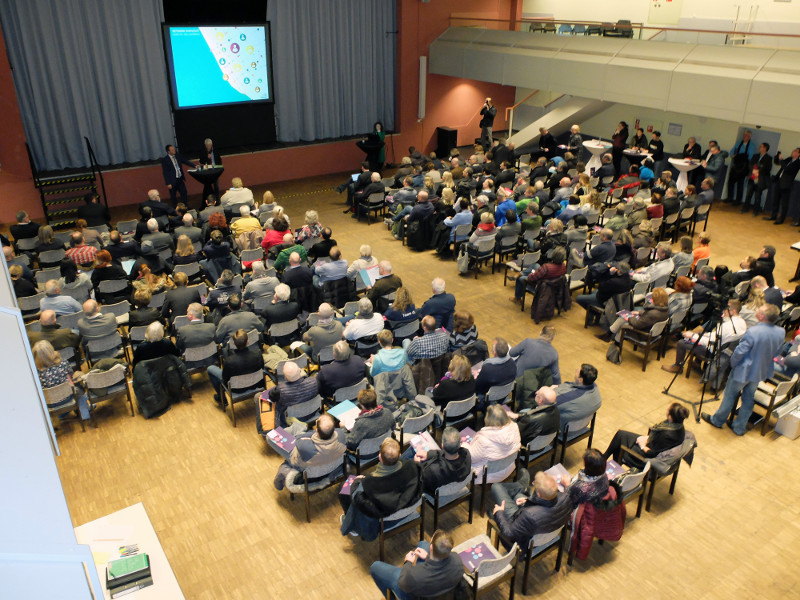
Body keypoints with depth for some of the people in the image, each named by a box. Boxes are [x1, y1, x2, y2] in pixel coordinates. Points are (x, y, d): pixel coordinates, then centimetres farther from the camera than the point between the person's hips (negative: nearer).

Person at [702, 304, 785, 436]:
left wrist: (733, 364, -7)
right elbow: (776, 353, 6)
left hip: (743, 371, -6)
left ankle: (717, 420, 29)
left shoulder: (753, 332, -31)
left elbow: (739, 351, -25)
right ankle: (740, 427, 29)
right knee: (748, 398, 18)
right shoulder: (781, 333, -9)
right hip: (761, 372, 6)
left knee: (729, 395, 12)